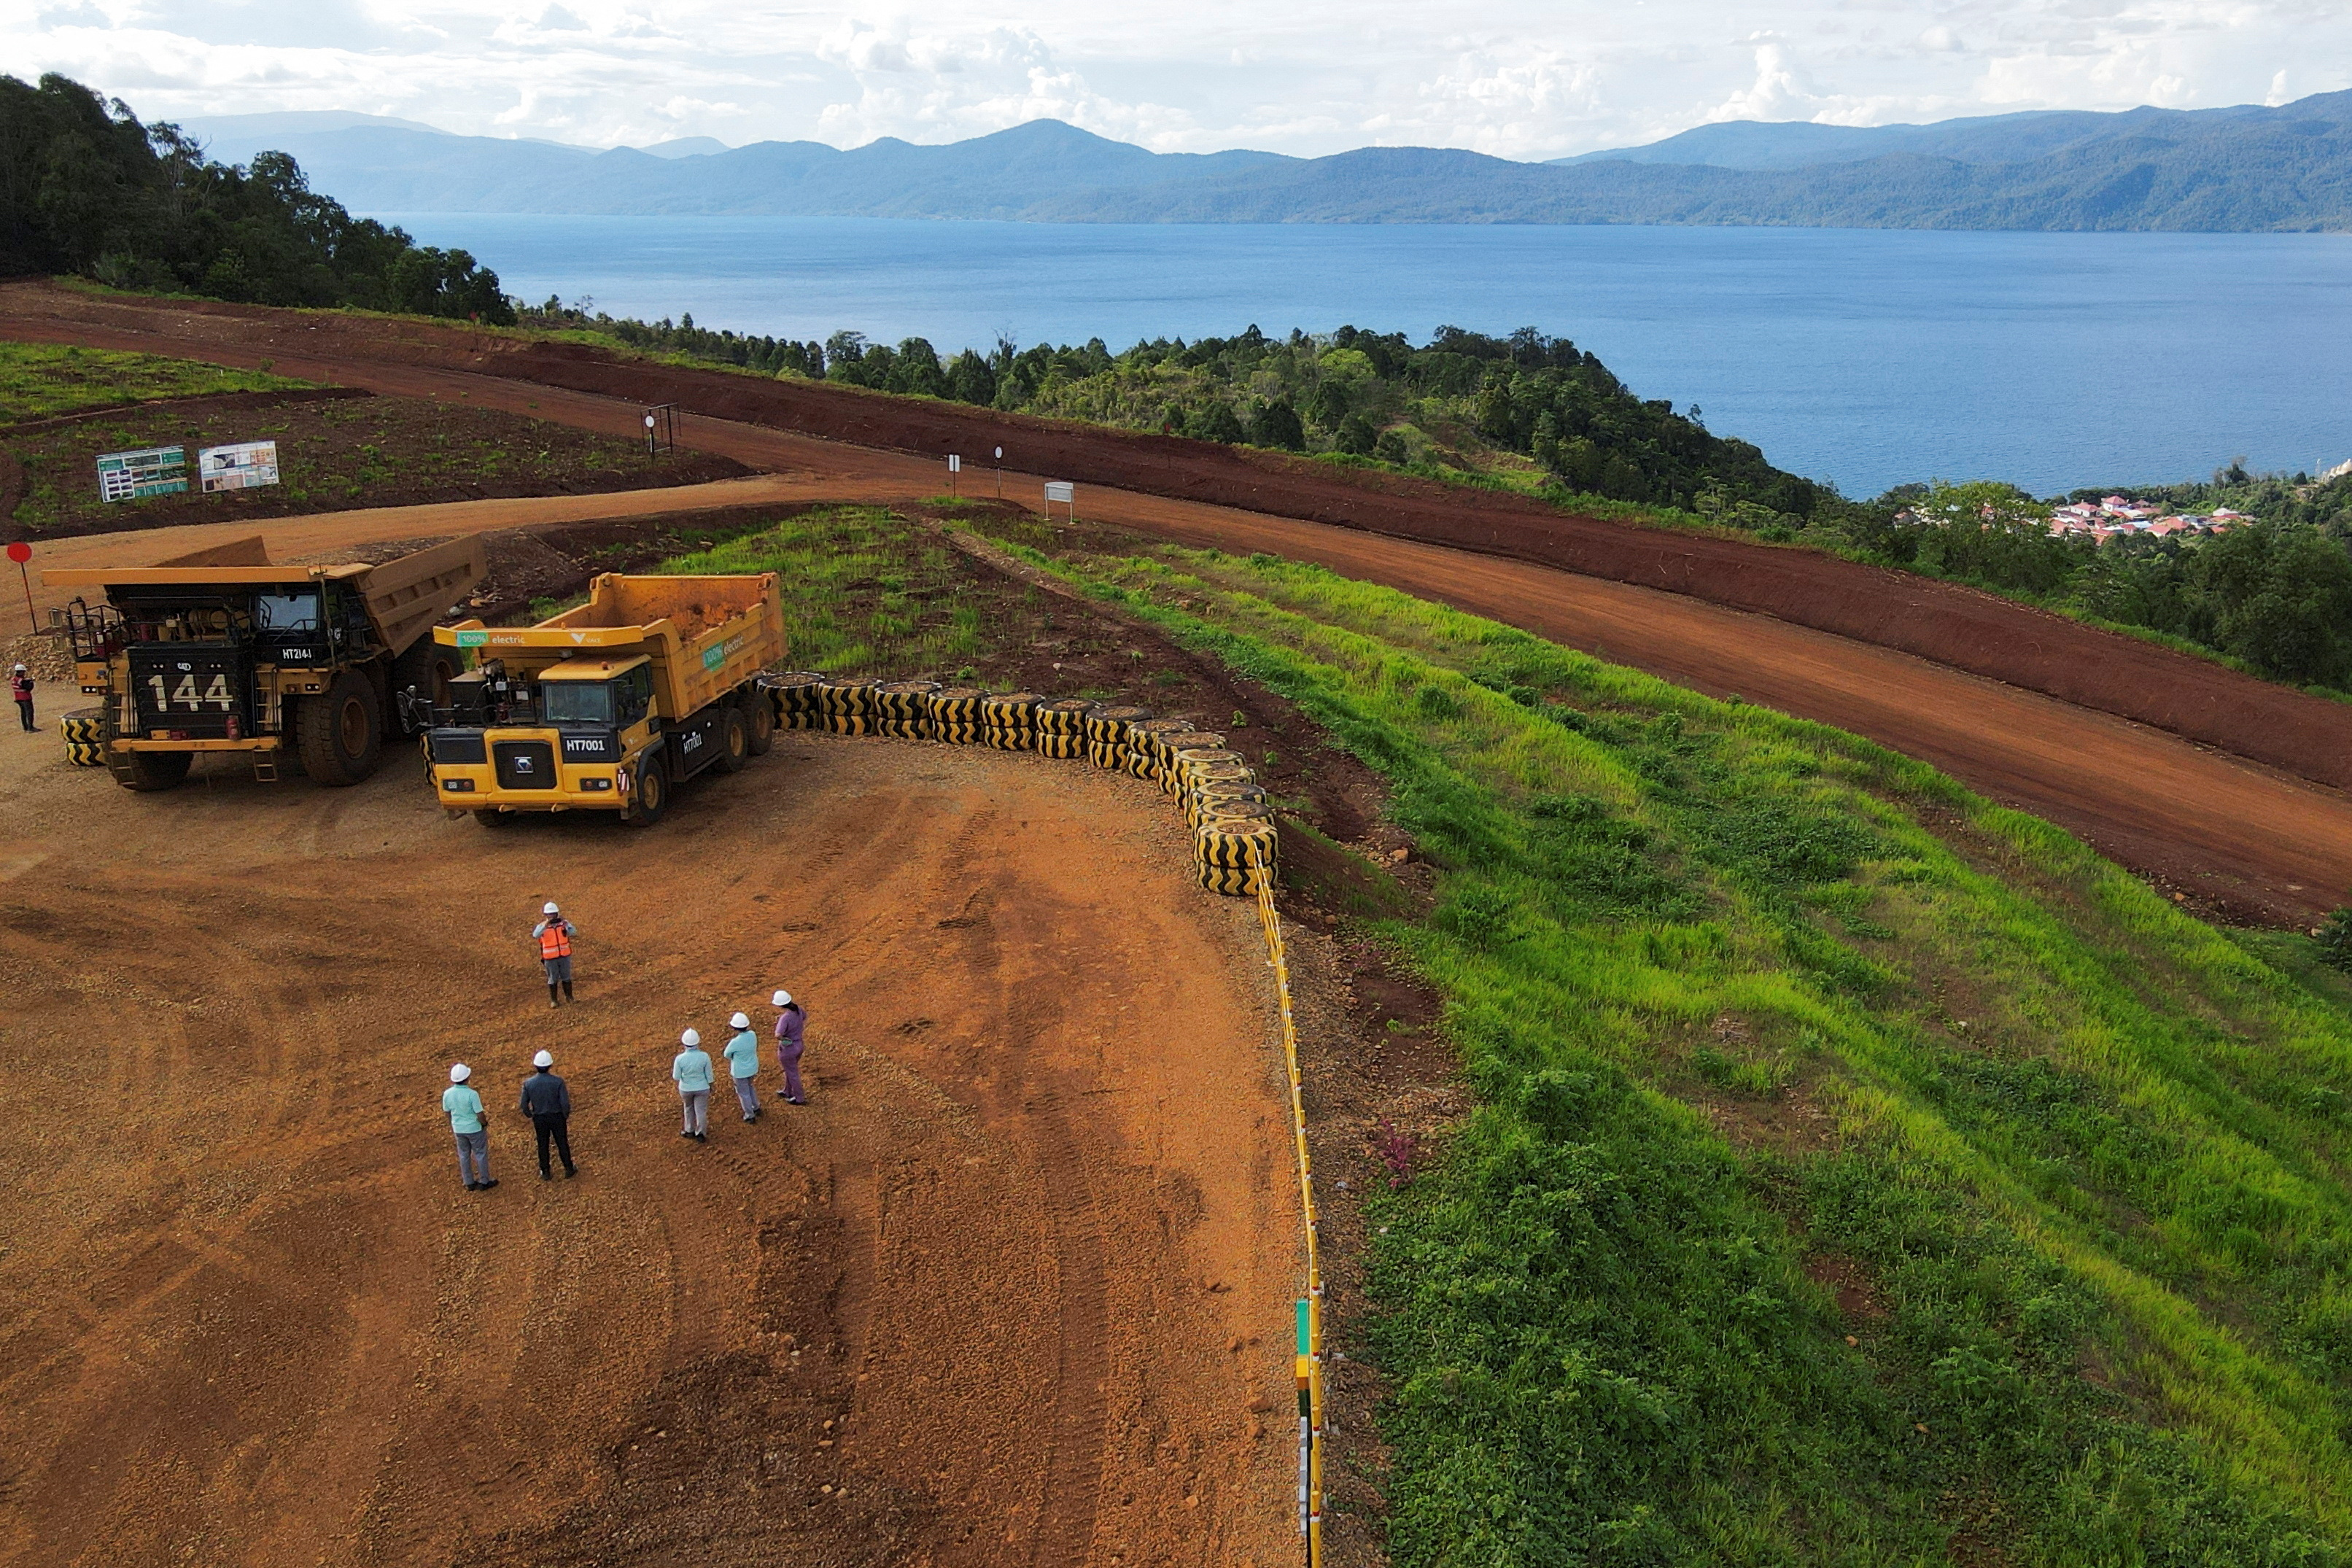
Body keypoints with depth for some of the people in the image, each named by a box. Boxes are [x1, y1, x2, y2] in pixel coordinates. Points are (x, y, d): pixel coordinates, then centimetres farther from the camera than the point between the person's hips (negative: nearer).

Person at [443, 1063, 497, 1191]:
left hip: (459, 1129, 4)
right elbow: (479, 1114, -21)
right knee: (481, 1154, 14)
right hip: (474, 1129, -4)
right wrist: (484, 1124, -1)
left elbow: (447, 1112, 1)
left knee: (464, 1155, 20)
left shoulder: (447, 1094, -14)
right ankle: (484, 1182, 26)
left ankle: (469, 1183, 32)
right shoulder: (472, 1094, -28)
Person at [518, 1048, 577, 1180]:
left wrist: (530, 1116, 11)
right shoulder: (558, 1082, -23)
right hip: (557, 1117, -1)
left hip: (539, 1119, 1)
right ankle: (569, 1170, 31)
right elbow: (565, 1103, -20)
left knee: (543, 1145, 19)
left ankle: (545, 1173, 33)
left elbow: (524, 1105, -8)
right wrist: (566, 1115, 0)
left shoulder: (528, 1083, -17)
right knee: (563, 1144, 17)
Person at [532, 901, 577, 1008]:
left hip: (565, 956, 2)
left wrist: (564, 923, -37)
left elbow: (573, 932, -20)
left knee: (566, 977, 13)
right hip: (550, 958, -2)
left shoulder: (564, 923, -5)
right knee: (553, 979, 8)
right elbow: (535, 935, -30)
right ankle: (553, 1000, 19)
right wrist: (545, 925, -41)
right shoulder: (542, 926, -10)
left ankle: (569, 997, 28)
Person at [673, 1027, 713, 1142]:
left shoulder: (680, 1059, -26)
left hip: (686, 1089, 1)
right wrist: (710, 1085, 6)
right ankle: (701, 1134, 30)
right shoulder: (704, 1056, -25)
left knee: (689, 1108, 28)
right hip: (702, 1088, -1)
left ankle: (690, 1131, 42)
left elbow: (676, 1077, -14)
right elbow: (708, 1074, -11)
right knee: (701, 1111, 17)